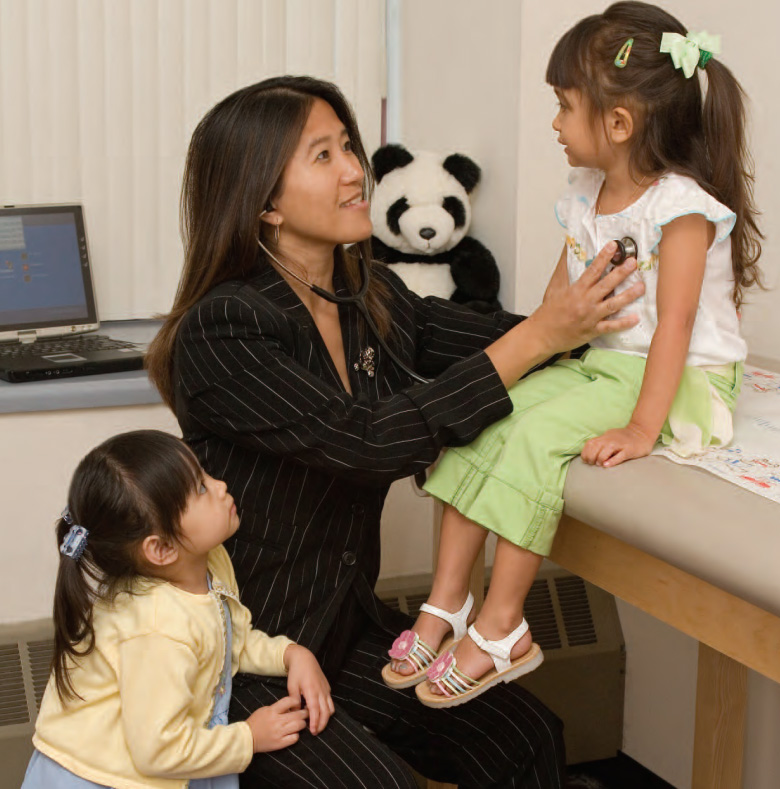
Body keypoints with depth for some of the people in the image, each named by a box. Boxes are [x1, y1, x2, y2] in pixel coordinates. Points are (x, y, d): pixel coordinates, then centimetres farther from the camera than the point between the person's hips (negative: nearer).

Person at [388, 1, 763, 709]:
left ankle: (501, 630, -20)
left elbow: (674, 322, -23)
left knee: (537, 437, -28)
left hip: (677, 382, -8)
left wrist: (643, 429, -29)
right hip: (592, 365, 8)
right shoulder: (584, 197, 10)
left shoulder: (681, 208, -16)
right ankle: (446, 604, -10)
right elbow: (557, 303, 16)